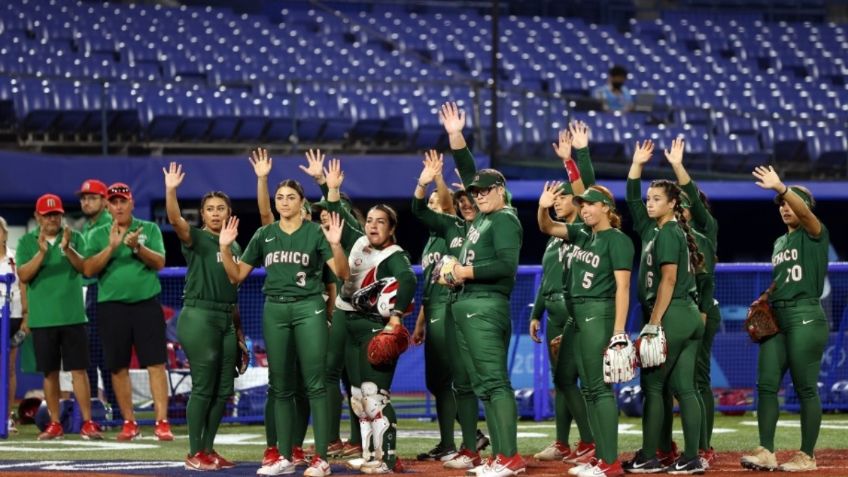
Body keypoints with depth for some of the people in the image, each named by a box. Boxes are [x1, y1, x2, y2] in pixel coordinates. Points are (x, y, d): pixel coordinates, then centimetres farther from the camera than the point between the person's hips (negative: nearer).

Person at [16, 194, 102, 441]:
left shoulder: (75, 238, 5)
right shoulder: (27, 242, 5)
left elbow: (86, 268, -7)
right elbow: (23, 276, -5)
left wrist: (67, 249, -24)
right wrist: (41, 252, -19)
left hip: (73, 316, -1)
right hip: (42, 317, 1)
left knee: (78, 370, -3)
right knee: (50, 372, 6)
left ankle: (88, 423, -3)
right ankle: (54, 424, 12)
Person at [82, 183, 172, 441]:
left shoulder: (149, 229, 7)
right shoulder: (98, 235, 8)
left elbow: (159, 262, -4)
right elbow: (89, 269, -4)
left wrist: (137, 247, -21)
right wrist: (111, 247, -16)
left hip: (146, 304, -1)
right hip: (112, 306, 1)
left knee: (156, 364, -8)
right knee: (118, 368, 4)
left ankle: (162, 422, -11)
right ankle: (129, 423, 13)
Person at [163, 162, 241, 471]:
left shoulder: (234, 246, 16)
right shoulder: (195, 238, -3)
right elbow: (175, 219, -24)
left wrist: (239, 329, 16)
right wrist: (171, 190, -41)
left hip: (226, 318, 7)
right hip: (199, 316, -7)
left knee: (223, 390, 6)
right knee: (203, 387, -7)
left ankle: (208, 450, 14)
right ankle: (194, 454, -2)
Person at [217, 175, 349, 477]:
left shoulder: (315, 232, 1)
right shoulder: (264, 235, 11)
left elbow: (342, 272, -8)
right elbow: (237, 275, 11)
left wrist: (335, 245, -25)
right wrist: (224, 248, -4)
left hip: (308, 308, -4)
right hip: (275, 309, 4)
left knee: (315, 384, -8)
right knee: (280, 386, 6)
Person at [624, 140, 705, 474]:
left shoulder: (667, 234, -10)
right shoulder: (653, 229, 15)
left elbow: (668, 280, -17)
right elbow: (631, 199, 25)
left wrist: (654, 324, -20)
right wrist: (637, 164, 19)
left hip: (671, 317, -9)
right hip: (690, 318, 9)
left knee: (652, 385, -4)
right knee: (684, 388, 5)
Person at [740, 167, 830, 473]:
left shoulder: (815, 235, -3)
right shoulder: (780, 242, 20)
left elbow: (805, 212, -24)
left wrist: (781, 187, -37)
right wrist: (764, 299, 9)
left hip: (805, 316, -8)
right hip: (776, 318, 8)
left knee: (805, 388, -6)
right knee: (766, 385, 0)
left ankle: (807, 456, -1)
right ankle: (766, 452, 0)